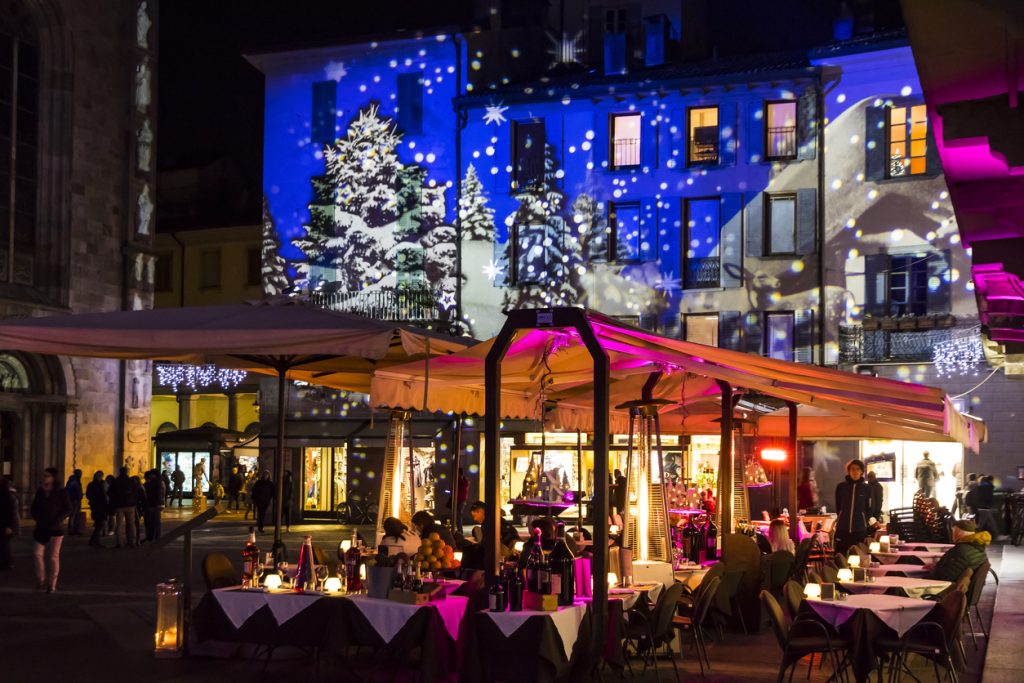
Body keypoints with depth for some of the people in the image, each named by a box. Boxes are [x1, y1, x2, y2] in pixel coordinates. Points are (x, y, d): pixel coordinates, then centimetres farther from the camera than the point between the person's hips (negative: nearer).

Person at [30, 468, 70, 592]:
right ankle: (41, 580, 10)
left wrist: (57, 520, -15)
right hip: (41, 528, 4)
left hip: (55, 528, -4)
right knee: (37, 553, -3)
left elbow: (67, 509, -5)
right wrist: (37, 518, -1)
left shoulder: (61, 492, -6)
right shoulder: (40, 491, 7)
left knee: (53, 556, -1)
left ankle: (52, 584, 6)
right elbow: (34, 507, 16)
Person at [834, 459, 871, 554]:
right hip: (842, 529, 0)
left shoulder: (866, 488, 3)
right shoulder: (841, 486, 4)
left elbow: (869, 508, 9)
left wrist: (864, 522, 4)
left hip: (860, 530, 0)